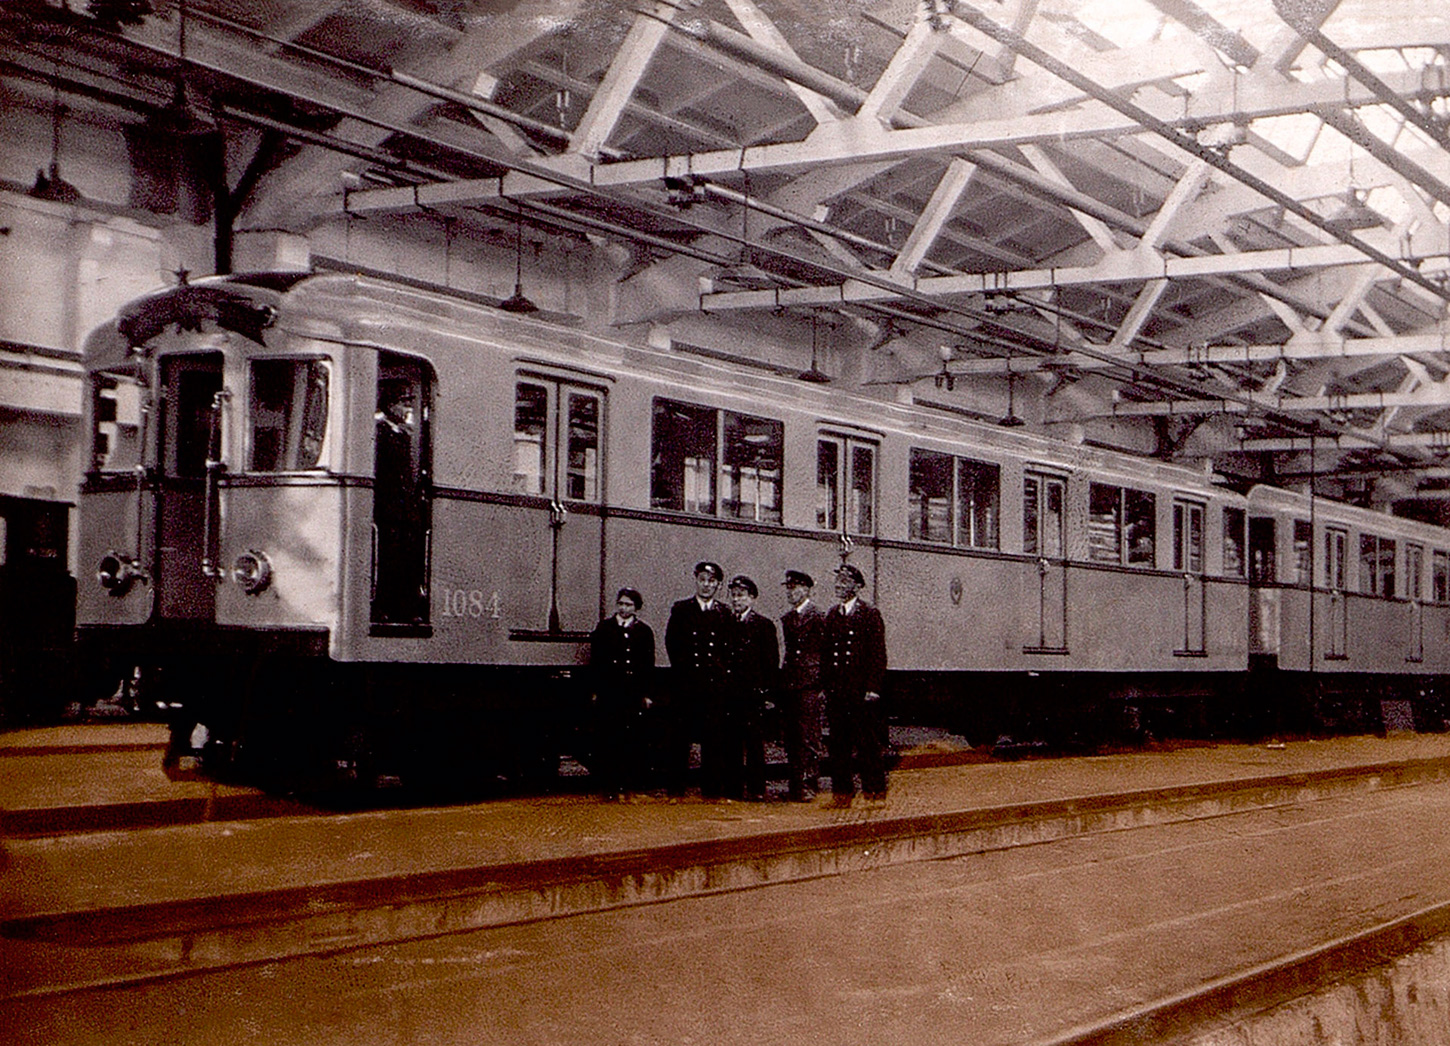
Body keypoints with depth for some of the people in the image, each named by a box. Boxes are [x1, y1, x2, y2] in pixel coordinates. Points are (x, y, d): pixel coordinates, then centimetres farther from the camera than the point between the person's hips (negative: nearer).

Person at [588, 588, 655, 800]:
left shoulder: (644, 631, 10)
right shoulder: (603, 628, 9)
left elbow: (648, 665, 9)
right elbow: (595, 661, 6)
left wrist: (645, 694, 3)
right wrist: (596, 690, -1)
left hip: (633, 693, 0)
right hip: (608, 691, 0)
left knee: (632, 739, -1)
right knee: (605, 738, -3)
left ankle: (627, 783, 6)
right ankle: (608, 784, -1)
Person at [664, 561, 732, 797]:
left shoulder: (724, 613, 12)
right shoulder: (680, 609, 9)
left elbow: (727, 646, 12)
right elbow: (671, 642, 7)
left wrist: (719, 669, 3)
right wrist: (681, 668, 1)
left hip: (714, 683, 1)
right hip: (685, 682, -1)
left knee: (713, 736, 0)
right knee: (679, 736, -1)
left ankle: (712, 787, 5)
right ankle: (675, 788, 4)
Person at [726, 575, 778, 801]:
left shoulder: (764, 625, 1)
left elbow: (772, 662, -1)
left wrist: (769, 695, -7)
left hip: (753, 694, -4)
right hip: (730, 695, 5)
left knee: (754, 744, -4)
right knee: (730, 743, 4)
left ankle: (756, 789, 0)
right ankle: (731, 788, 8)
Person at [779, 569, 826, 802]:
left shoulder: (817, 617, -4)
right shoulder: (786, 618, 17)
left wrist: (823, 686, -9)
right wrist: (782, 682, 17)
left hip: (810, 686, -7)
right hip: (789, 686, 7)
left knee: (808, 738, -8)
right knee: (791, 739, 7)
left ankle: (809, 785, -6)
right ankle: (796, 785, 12)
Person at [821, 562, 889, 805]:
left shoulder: (870, 614, -2)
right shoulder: (831, 615, 14)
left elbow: (878, 654, -6)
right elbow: (825, 652, 16)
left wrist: (872, 688, -12)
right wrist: (824, 684, 8)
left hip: (862, 691, -5)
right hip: (836, 691, 5)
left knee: (868, 743, -1)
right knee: (838, 742, 7)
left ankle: (874, 790, 5)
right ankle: (842, 791, 12)